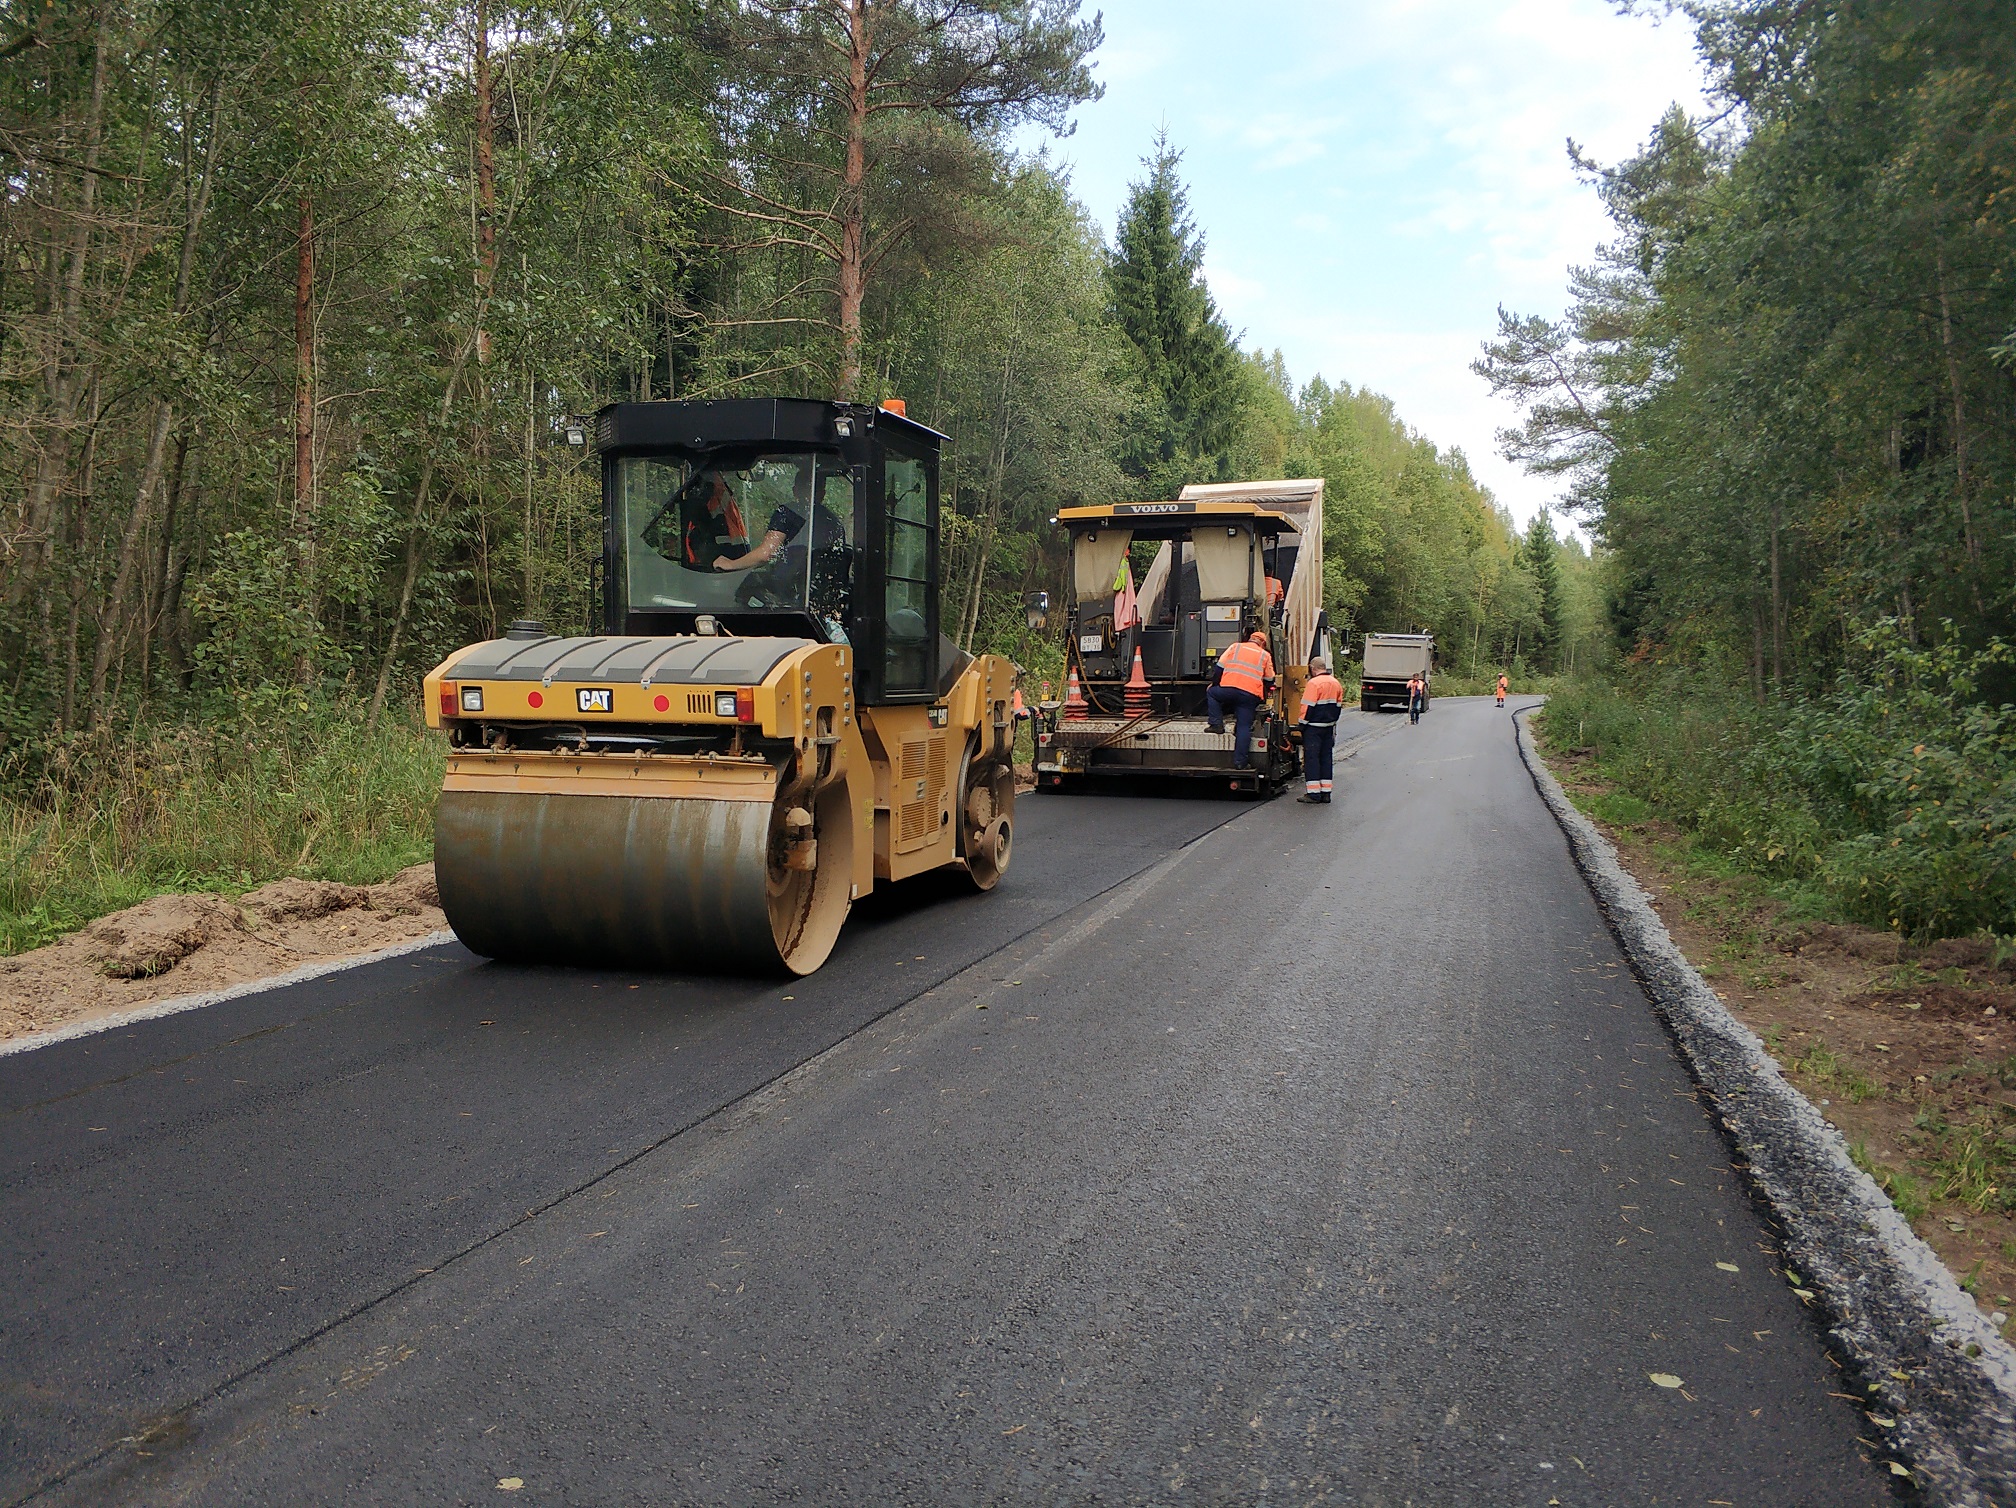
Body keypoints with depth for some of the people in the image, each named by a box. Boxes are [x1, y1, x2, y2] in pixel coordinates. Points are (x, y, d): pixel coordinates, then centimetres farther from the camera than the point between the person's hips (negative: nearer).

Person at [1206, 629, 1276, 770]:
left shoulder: (1235, 647, 16)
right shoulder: (1265, 656, 18)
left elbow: (1219, 668, 13)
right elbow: (1269, 681, 25)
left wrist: (1214, 684, 26)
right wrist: (1263, 692, 43)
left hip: (1228, 689, 0)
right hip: (1250, 695, 1)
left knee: (1211, 694, 29)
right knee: (1244, 727, 4)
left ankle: (1216, 724, 16)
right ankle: (1239, 762, 0)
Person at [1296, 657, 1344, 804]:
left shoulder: (1314, 683, -15)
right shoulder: (1336, 683, 10)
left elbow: (1308, 706, -16)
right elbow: (1339, 706, 16)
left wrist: (1303, 724, -8)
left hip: (1314, 727, -8)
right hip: (1329, 726, 8)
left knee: (1311, 758, -3)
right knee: (1326, 757, 12)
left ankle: (1314, 793, -5)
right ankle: (1325, 793, 13)